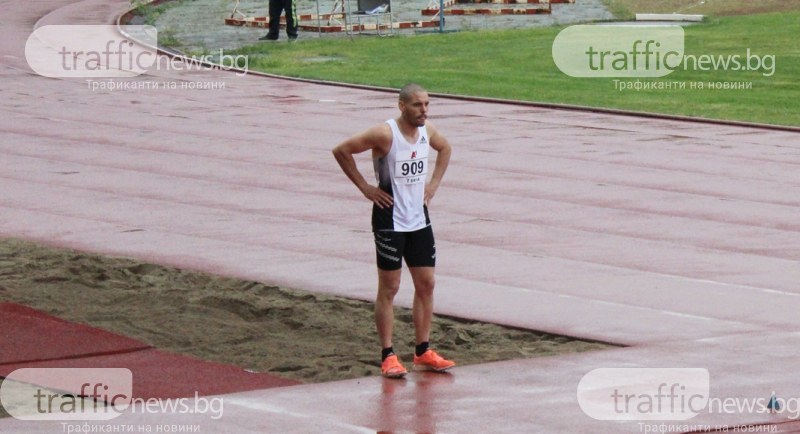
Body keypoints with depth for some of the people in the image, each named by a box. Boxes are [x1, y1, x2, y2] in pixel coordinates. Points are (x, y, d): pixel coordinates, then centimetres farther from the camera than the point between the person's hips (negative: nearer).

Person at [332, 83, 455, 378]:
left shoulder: (428, 131, 2)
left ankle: (423, 352, 17)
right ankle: (387, 357, 3)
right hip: (390, 219, -7)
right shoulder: (385, 134, -18)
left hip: (419, 219, 7)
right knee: (389, 288, -2)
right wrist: (365, 187, -13)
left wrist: (434, 183, 12)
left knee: (426, 284, 8)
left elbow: (445, 149, 25)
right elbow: (341, 151, -16)